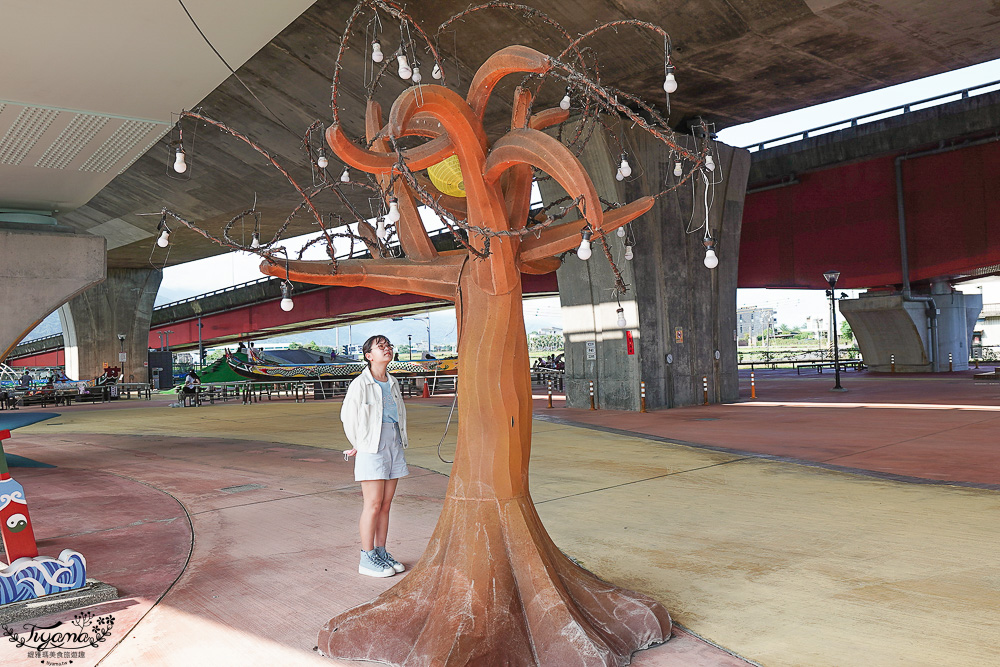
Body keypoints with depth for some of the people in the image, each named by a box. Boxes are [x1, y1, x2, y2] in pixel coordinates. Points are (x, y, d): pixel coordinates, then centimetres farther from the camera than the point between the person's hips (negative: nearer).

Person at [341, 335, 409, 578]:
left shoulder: (393, 383, 12)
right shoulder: (360, 384, -8)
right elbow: (347, 415, -2)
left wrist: (398, 442, 15)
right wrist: (359, 445, 7)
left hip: (393, 446, 6)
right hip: (371, 448, -6)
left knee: (386, 504, 10)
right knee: (373, 504, -5)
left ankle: (381, 553, 19)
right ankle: (367, 559, 4)